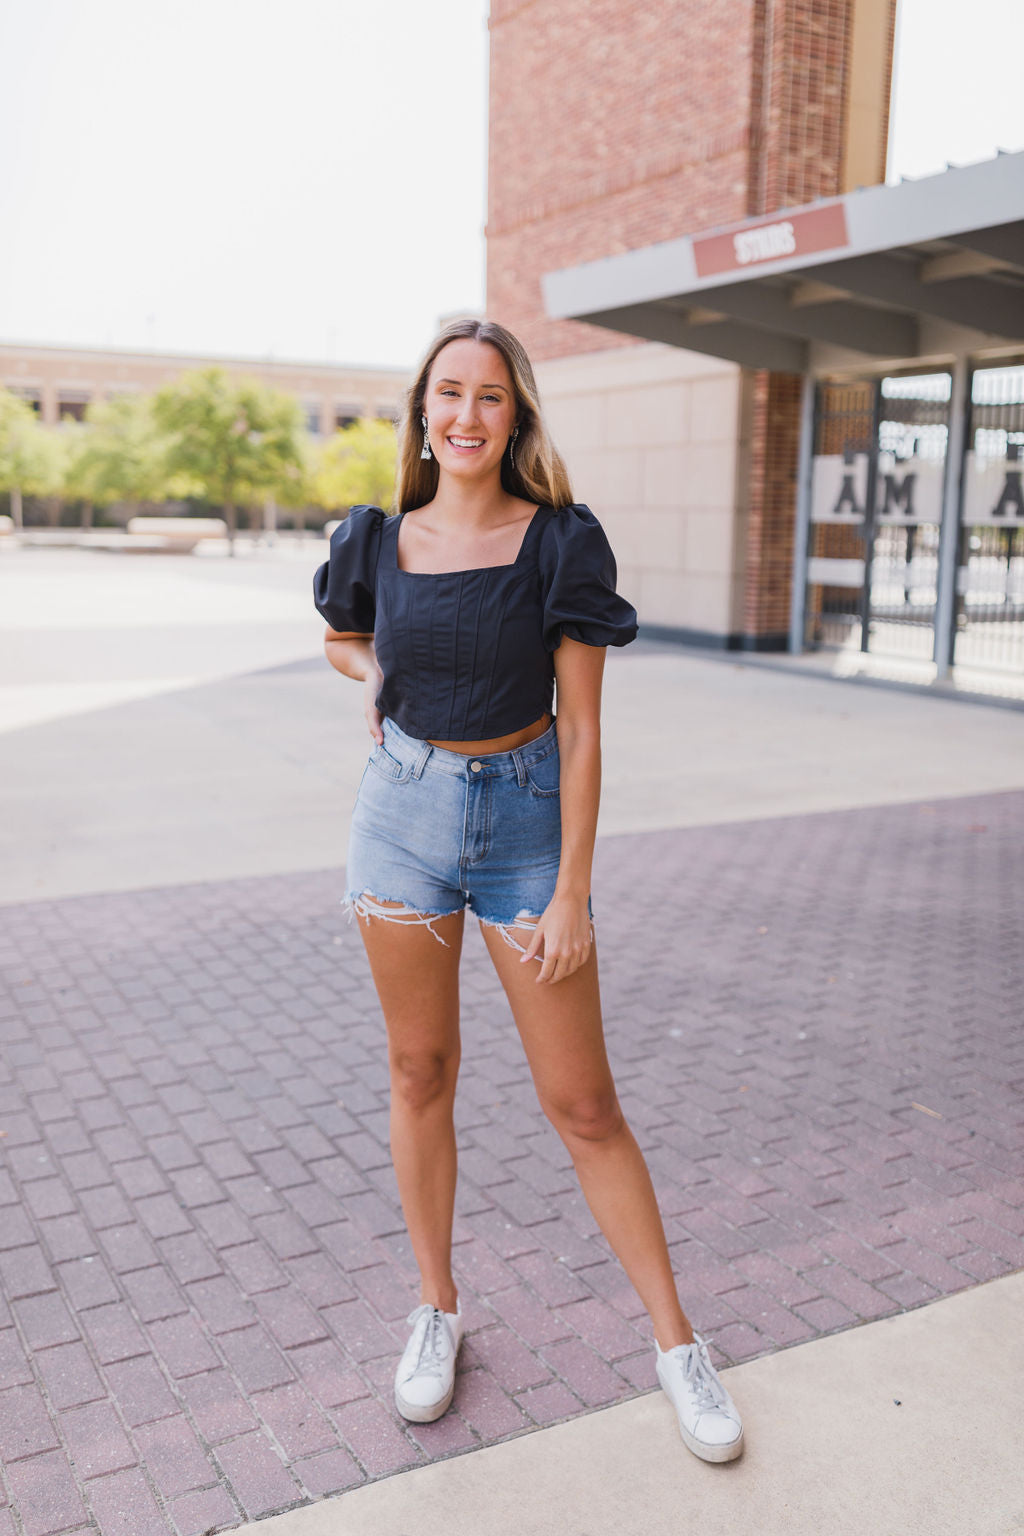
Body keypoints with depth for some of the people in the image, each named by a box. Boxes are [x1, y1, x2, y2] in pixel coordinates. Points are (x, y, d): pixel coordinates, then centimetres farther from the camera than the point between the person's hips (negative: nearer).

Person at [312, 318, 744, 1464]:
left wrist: (571, 893, -11)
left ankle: (676, 1344, 18)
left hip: (524, 819, -3)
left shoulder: (561, 543, -9)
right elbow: (340, 638, 23)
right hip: (403, 814, 3)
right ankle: (437, 1309, 32)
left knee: (582, 1101, 2)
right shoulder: (380, 543, 1)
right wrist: (382, 680, 0)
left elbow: (581, 732, -9)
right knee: (419, 1072, 12)